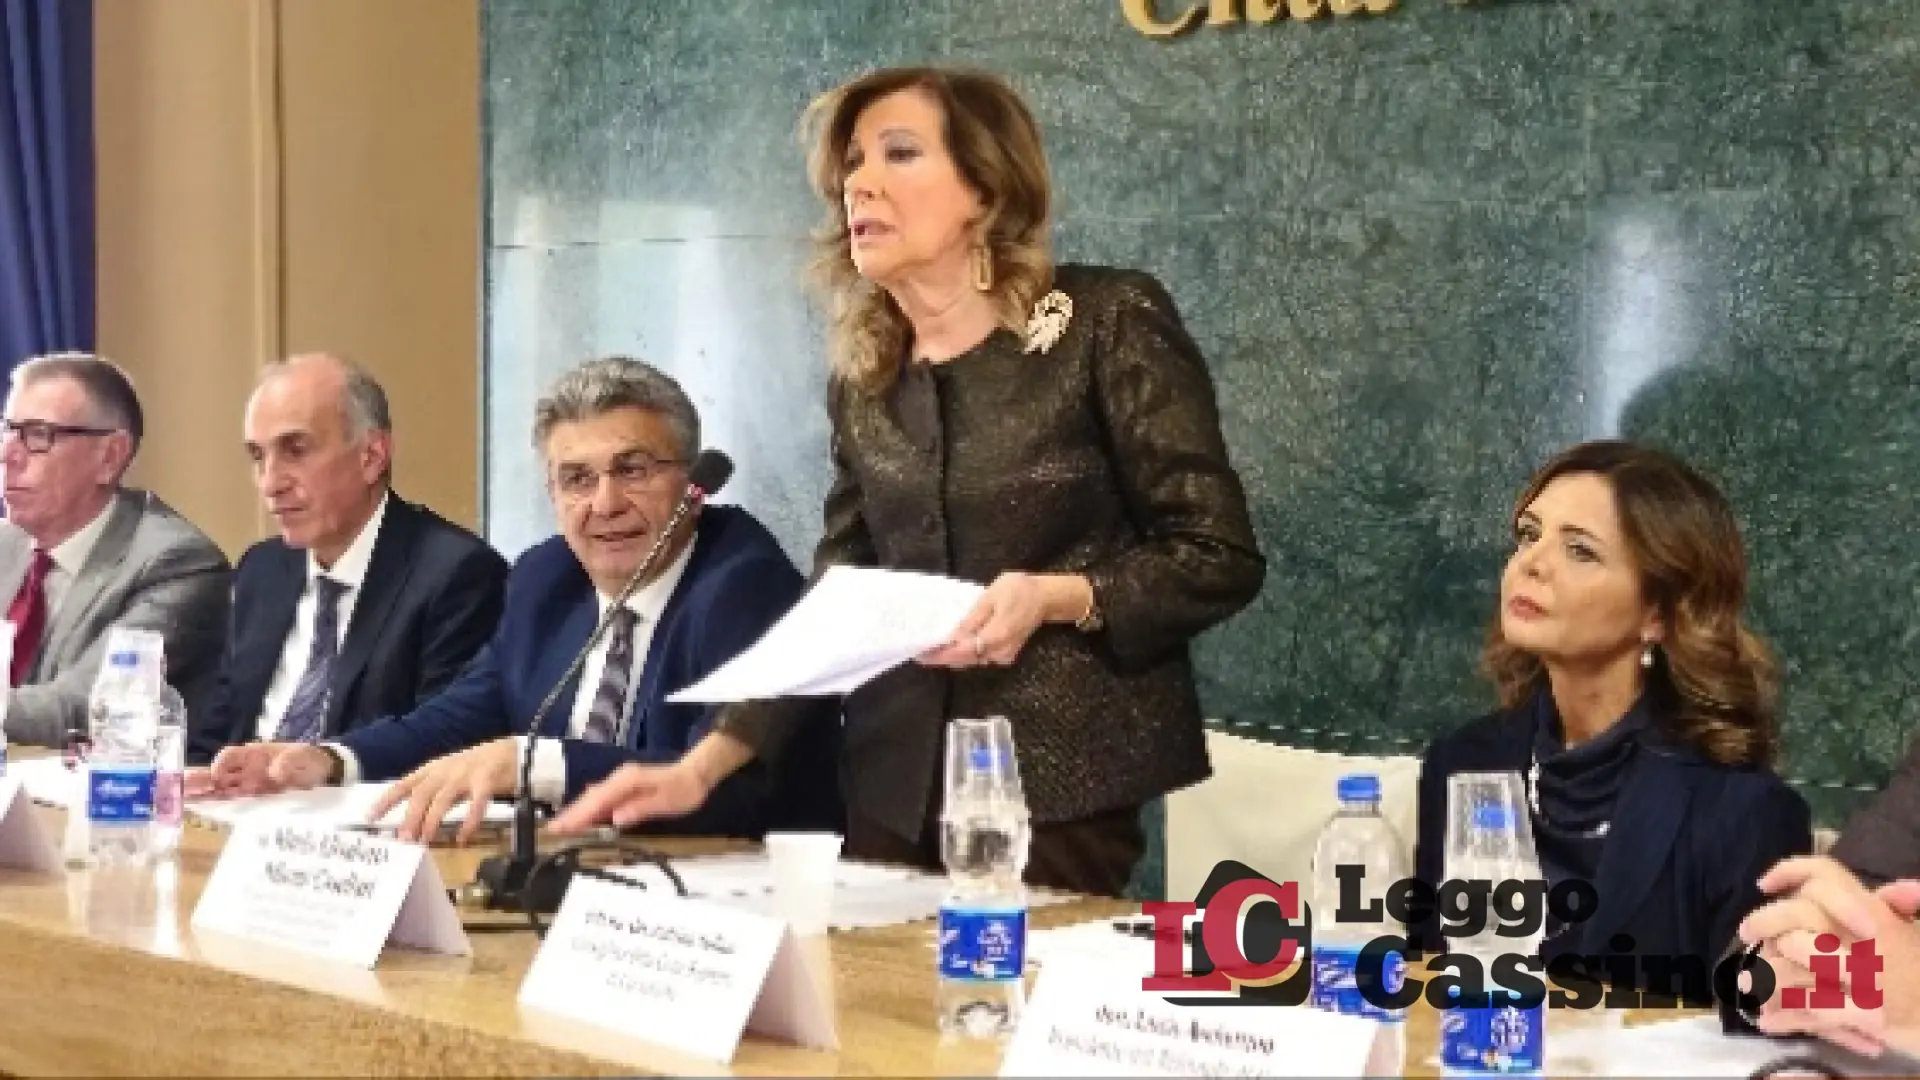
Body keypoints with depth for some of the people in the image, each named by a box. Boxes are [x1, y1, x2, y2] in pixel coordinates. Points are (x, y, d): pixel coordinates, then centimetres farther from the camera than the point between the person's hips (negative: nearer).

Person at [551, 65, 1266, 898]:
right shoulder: (863, 376, 9)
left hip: (1062, 781, -5)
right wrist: (702, 766, 0)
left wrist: (1056, 598, -22)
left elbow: (1220, 557, -6)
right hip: (897, 787, 5)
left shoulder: (1108, 324, -6)